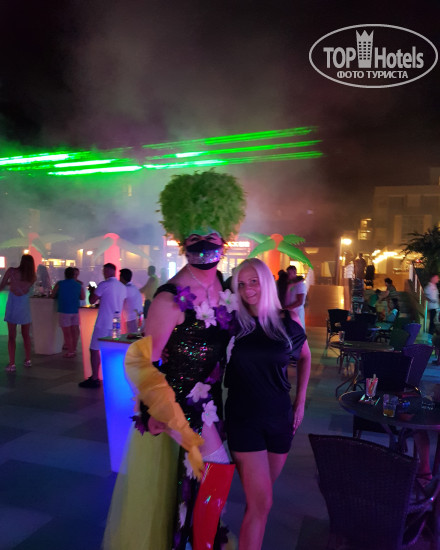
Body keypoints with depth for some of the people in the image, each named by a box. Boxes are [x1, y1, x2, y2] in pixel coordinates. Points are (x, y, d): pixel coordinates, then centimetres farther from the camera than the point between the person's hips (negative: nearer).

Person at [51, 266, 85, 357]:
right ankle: (74, 349, 18)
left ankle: (70, 351, 6)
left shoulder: (59, 284, -5)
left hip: (64, 311, -3)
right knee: (74, 331, 12)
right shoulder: (79, 285, 2)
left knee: (66, 332, 2)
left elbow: (52, 295, 2)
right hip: (75, 311, 3)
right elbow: (83, 297, 10)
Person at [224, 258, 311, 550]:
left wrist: (300, 401, 10)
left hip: (280, 417, 3)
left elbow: (305, 358, 14)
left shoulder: (287, 324, -3)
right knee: (261, 502, -6)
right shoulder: (233, 324, -8)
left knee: (261, 494, 19)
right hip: (243, 418, -3)